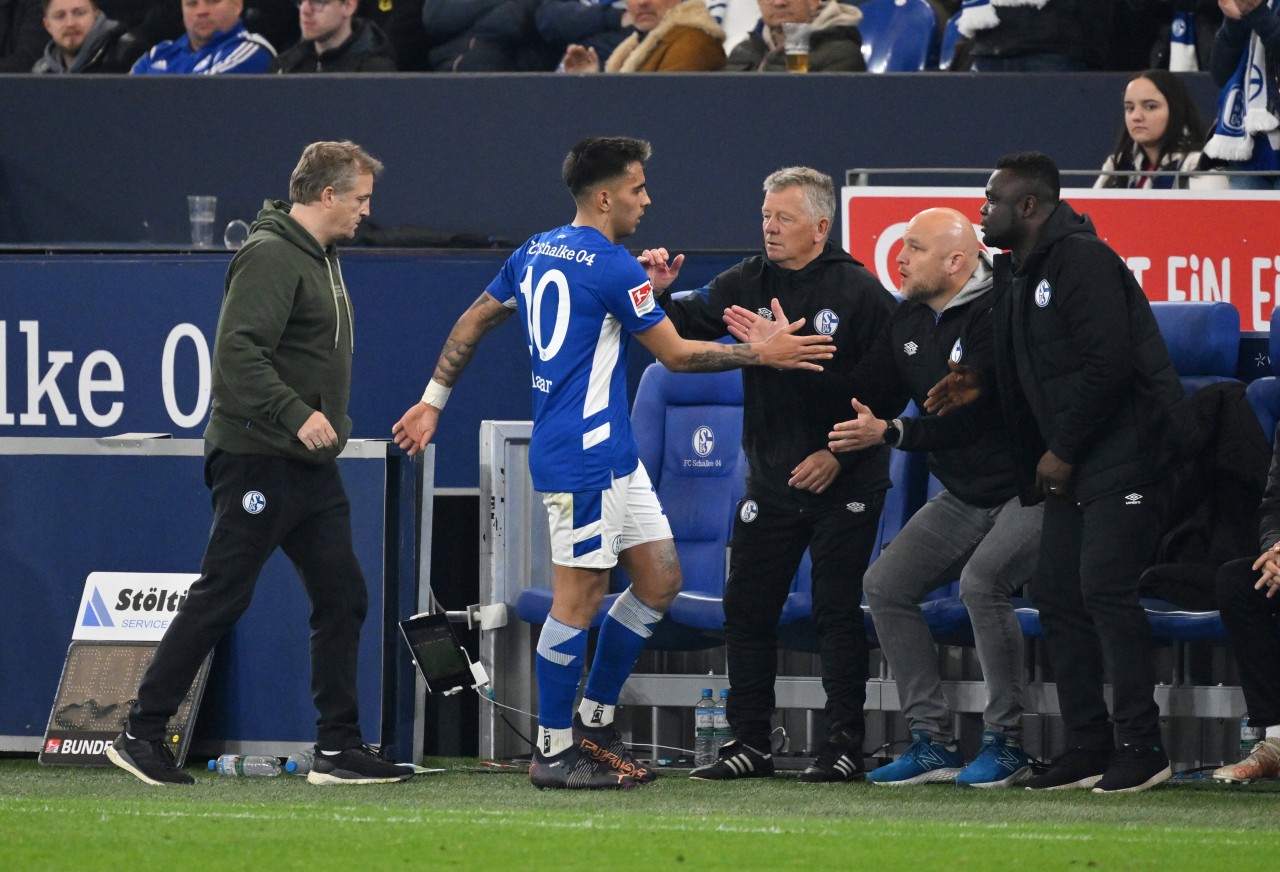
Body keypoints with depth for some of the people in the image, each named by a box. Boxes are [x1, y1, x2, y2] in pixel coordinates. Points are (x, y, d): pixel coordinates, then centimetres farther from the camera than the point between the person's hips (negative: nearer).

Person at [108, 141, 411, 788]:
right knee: (218, 601, -5)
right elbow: (238, 352, -26)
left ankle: (338, 749, 9)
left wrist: (326, 424, 17)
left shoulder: (320, 258, 16)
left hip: (310, 467, 10)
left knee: (342, 598, 6)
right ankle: (140, 736, 3)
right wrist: (296, 415, -29)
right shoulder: (270, 257, -16)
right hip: (257, 461, -10)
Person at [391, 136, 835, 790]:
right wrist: (763, 354, -2)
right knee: (580, 596, -4)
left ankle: (592, 722, 17)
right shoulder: (612, 266, -14)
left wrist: (432, 401, 25)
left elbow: (472, 323, 19)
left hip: (613, 454, 10)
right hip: (583, 458, -10)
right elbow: (676, 355, -9)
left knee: (659, 580, 11)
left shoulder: (535, 253, 12)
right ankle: (553, 754, 1)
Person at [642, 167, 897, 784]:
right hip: (771, 481, 5)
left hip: (843, 483, -5)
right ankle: (750, 743, 10)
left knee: (837, 611, -2)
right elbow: (685, 328, 1)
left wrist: (838, 454, -14)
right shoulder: (749, 284, 6)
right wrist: (658, 295, -21)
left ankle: (845, 744, 5)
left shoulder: (859, 292, -7)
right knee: (746, 609, 3)